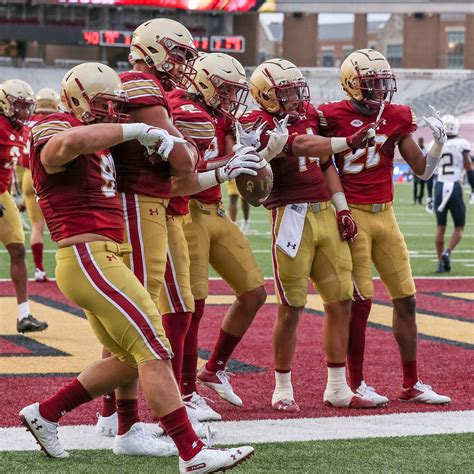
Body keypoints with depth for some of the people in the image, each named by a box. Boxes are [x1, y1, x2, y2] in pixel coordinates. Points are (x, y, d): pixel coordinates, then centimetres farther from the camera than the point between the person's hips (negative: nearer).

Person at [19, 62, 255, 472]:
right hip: (89, 258, -10)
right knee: (154, 350, -11)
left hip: (101, 260, 10)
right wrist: (137, 130, -26)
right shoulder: (56, 131, -10)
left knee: (128, 359, 15)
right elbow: (68, 142, -36)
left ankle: (44, 414, 25)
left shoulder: (93, 143, 19)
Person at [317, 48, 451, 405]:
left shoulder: (396, 118, 5)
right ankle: (356, 384, 9)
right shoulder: (334, 117, -9)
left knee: (405, 298, 7)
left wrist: (439, 142, -7)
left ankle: (412, 384, 17)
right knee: (361, 301, -5)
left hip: (386, 215, 5)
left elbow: (423, 170, 7)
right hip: (353, 215, -5)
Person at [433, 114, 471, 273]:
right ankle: (447, 252, -12)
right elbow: (469, 168, -1)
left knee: (440, 228, 12)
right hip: (455, 188, -3)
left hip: (440, 187, 3)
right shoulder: (462, 144, -4)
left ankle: (440, 262, 11)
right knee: (459, 228, 10)